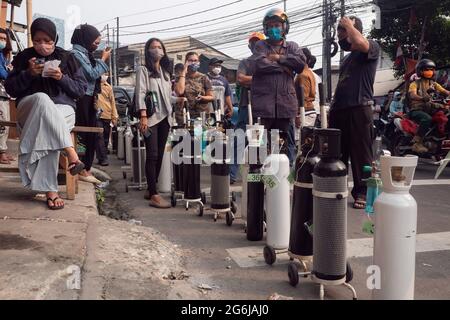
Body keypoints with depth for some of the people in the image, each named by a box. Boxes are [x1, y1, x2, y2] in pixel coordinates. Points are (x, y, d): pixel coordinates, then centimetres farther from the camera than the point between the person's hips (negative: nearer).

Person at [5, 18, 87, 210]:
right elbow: (10, 89, 6)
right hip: (30, 107, 0)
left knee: (48, 128, -37)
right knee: (42, 99, -38)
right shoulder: (24, 57, 9)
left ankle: (50, 190, -36)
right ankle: (70, 152, -45)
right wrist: (28, 73, -10)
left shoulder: (67, 58, 8)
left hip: (62, 108, 0)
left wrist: (62, 78, -12)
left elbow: (82, 89, 5)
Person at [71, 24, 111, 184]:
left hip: (89, 99, 9)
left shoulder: (86, 54, 16)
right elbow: (92, 74, -14)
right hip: (81, 99, -9)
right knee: (84, 134, -5)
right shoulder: (76, 53, -10)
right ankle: (82, 169, 2)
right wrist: (103, 59, -5)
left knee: (92, 134, 9)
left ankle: (86, 169, 16)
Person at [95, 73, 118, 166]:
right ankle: (103, 158, -9)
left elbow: (112, 102, 15)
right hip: (97, 115, -4)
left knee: (106, 138, 8)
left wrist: (114, 117, 9)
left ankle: (102, 157, 18)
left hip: (108, 116, 4)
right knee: (100, 137, -9)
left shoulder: (109, 87, 16)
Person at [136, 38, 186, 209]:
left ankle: (151, 189, 15)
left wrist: (178, 100, 4)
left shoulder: (165, 71, 21)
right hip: (151, 117, -6)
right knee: (152, 156, -10)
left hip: (164, 117, 7)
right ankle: (154, 195, -11)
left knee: (160, 155, 6)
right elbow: (140, 93, -9)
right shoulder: (143, 70, 1)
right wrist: (143, 116, -18)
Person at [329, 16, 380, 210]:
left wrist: (349, 24, -7)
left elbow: (360, 43, -24)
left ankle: (362, 193, 5)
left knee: (361, 153, -4)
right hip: (339, 109, 8)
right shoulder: (348, 58, 26)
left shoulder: (372, 48, 2)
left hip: (359, 108, -8)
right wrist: (332, 108, 19)